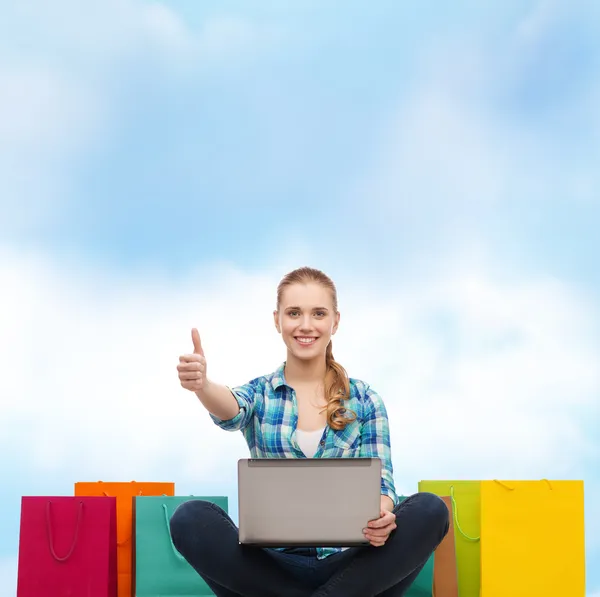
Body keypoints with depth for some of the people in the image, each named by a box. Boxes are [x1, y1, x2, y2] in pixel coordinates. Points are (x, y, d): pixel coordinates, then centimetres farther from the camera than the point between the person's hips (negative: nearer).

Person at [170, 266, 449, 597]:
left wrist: (381, 515, -24)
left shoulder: (364, 400, 8)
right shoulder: (260, 395, 7)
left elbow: (379, 480, 2)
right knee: (189, 519, -28)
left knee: (430, 510, -25)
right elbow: (231, 412, -18)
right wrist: (202, 385, -43)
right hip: (273, 565, 0)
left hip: (347, 566, 0)